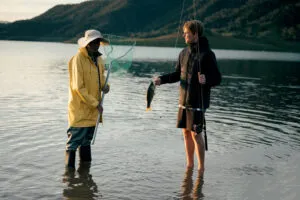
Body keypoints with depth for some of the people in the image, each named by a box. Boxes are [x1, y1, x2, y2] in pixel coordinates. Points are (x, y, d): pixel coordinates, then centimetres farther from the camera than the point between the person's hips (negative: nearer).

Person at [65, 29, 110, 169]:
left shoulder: (98, 59, 8)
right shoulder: (78, 60, -17)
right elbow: (78, 87, -19)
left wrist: (105, 86, -2)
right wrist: (95, 103, -18)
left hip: (92, 110, 8)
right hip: (79, 109, -8)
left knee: (87, 140, 19)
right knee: (75, 140, -6)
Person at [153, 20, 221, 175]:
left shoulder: (207, 54, -11)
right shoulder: (184, 53, 9)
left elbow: (217, 79, -12)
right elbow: (178, 74, 19)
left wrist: (206, 79, -33)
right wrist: (162, 79, 6)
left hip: (198, 102, -6)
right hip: (184, 100, 7)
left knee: (196, 134, -4)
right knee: (186, 132, 12)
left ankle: (201, 168, 9)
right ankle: (189, 164, 26)